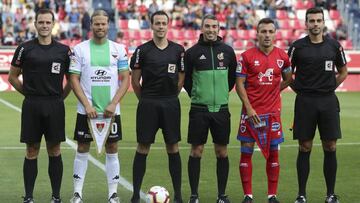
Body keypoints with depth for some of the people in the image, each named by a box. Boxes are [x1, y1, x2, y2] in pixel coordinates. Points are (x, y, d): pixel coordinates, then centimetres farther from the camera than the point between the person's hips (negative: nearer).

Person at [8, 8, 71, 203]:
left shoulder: (63, 50, 4)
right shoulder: (25, 48, 1)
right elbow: (13, 76, 8)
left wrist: (60, 97, 5)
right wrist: (30, 93, 5)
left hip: (55, 106, 1)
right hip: (31, 106, -1)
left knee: (54, 151, 5)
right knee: (31, 151, 4)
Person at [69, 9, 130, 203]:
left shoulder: (119, 49, 3)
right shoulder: (80, 49, 1)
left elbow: (125, 80, 2)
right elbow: (74, 80, -1)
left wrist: (113, 104, -10)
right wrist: (87, 105, -11)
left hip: (111, 110, 1)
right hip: (86, 109, -1)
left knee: (112, 149, 5)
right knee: (82, 149, 4)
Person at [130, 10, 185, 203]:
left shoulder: (178, 50, 5)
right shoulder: (142, 50, -1)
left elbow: (180, 79, 11)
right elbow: (135, 80, 4)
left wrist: (169, 99, 11)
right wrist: (146, 100, 9)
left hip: (171, 104, 2)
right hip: (147, 105, -2)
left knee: (173, 147, 4)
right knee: (143, 147, 0)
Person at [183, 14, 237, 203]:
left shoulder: (227, 51, 4)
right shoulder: (192, 52, -2)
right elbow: (185, 79, 8)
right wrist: (197, 96, 11)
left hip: (221, 109, 2)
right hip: (199, 109, -2)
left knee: (222, 152, 5)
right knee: (196, 151, 0)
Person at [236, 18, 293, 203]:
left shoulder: (282, 56, 4)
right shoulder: (247, 56, -4)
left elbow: (287, 79, 19)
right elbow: (239, 84, -5)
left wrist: (272, 91, 9)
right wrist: (249, 108, -13)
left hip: (273, 111, 2)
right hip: (251, 111, -2)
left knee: (273, 153, 4)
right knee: (246, 152, 0)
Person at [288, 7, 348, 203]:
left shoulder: (334, 46, 5)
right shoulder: (297, 46, 0)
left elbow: (343, 72, 17)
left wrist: (330, 87, 7)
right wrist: (300, 90, 0)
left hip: (328, 101, 2)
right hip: (305, 102, -2)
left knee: (330, 148, 2)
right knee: (304, 148, 2)